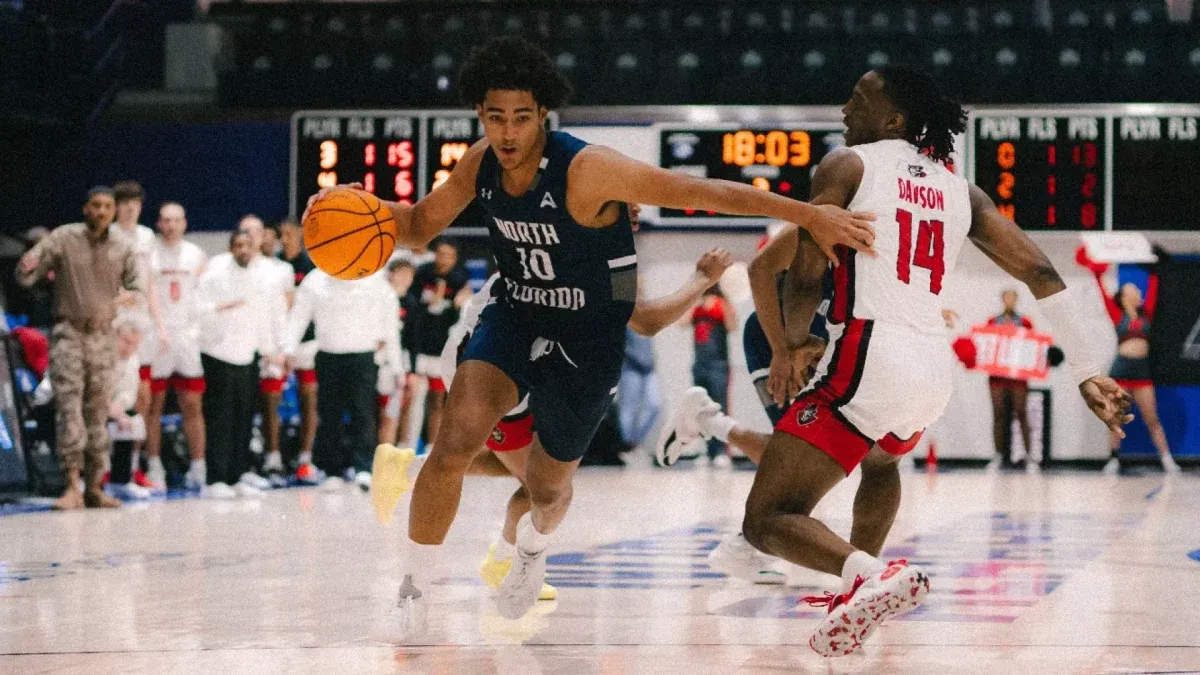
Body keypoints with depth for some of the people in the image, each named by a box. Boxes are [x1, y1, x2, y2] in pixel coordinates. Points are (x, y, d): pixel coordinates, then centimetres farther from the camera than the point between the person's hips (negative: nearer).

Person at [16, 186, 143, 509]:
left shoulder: (121, 249, 4)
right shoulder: (63, 238, -5)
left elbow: (136, 289, 10)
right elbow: (26, 277, -7)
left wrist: (117, 305, -13)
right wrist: (27, 267, -32)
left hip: (102, 336, 4)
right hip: (68, 332, -3)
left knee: (98, 413, 6)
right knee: (69, 409, -13)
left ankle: (94, 488, 12)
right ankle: (72, 488, -18)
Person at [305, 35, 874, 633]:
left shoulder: (586, 170, -28)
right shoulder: (482, 162, -10)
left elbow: (697, 191, -29)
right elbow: (419, 225, 7)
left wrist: (808, 215, -32)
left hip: (588, 340, -3)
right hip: (514, 316, 3)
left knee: (548, 484, 16)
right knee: (455, 444, -22)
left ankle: (533, 547, 55)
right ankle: (414, 585, -2)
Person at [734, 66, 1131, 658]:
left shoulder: (848, 164, 2)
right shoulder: (959, 191, 17)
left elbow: (805, 276, -2)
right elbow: (1041, 272, 11)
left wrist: (783, 353, 15)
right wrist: (1088, 370, 12)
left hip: (868, 359, -7)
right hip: (934, 370, 7)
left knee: (766, 521, -9)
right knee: (880, 460, 42)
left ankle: (869, 574, -33)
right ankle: (860, 587, 41)